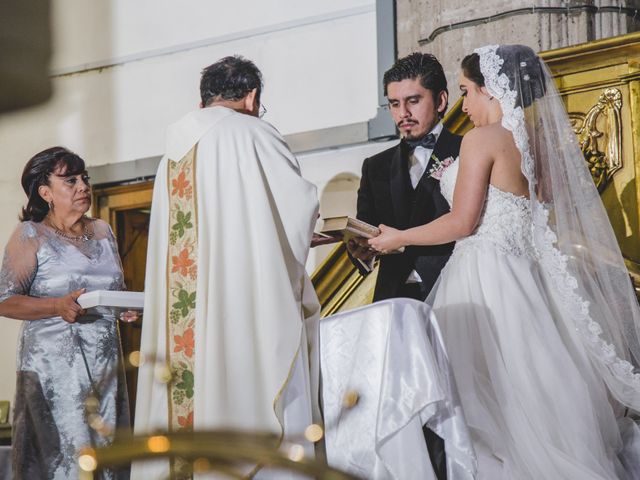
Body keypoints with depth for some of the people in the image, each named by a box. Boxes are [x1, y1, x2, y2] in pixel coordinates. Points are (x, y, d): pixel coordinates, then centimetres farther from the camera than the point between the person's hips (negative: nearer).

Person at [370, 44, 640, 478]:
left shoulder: (483, 138, -10)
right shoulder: (540, 141, 13)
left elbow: (462, 223, -12)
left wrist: (399, 238, 2)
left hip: (486, 277, -8)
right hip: (525, 275, 8)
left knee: (490, 393, -4)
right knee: (534, 387, 9)